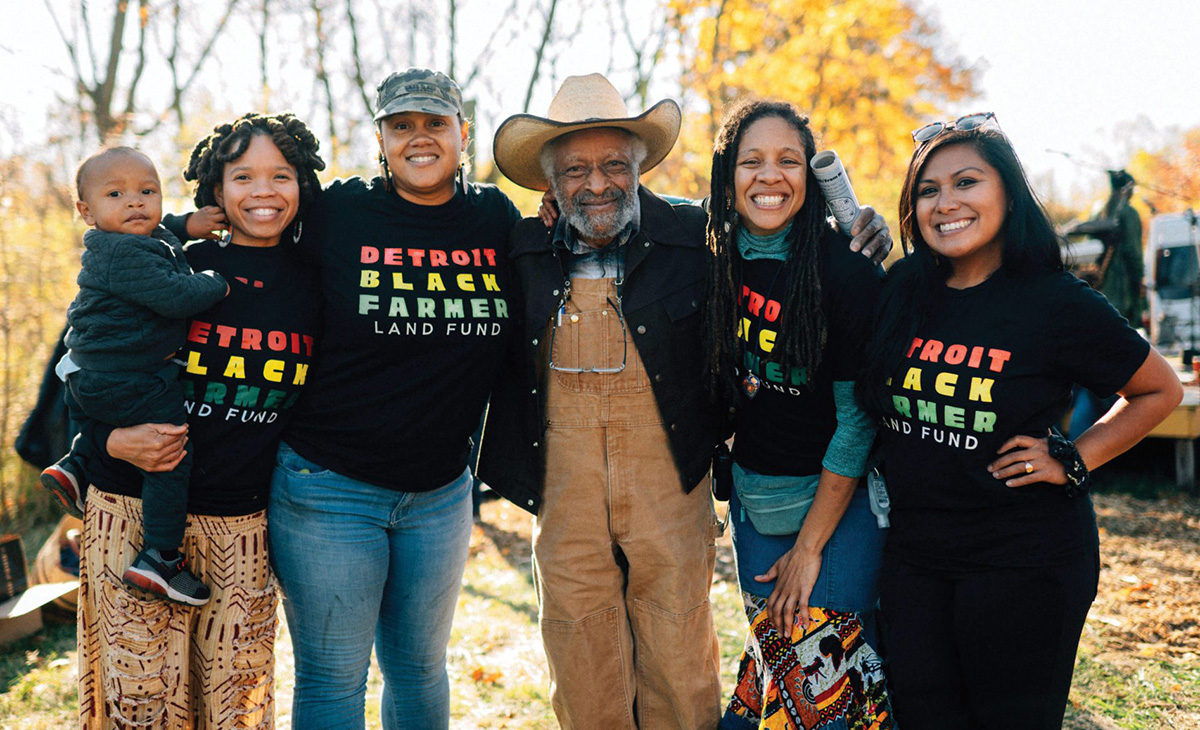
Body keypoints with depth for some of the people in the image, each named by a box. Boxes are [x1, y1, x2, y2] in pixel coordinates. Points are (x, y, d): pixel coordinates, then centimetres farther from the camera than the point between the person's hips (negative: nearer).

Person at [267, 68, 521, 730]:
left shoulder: (496, 219, 2)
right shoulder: (337, 214, -7)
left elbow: (521, 337, 14)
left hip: (440, 493, 3)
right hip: (329, 488, -3)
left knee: (420, 665, 19)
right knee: (332, 677, 6)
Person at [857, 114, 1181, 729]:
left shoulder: (1059, 304, -10)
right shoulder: (901, 291, 1)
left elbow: (1160, 389, 3)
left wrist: (1072, 461, -5)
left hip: (1023, 563, -3)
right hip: (913, 554, 4)